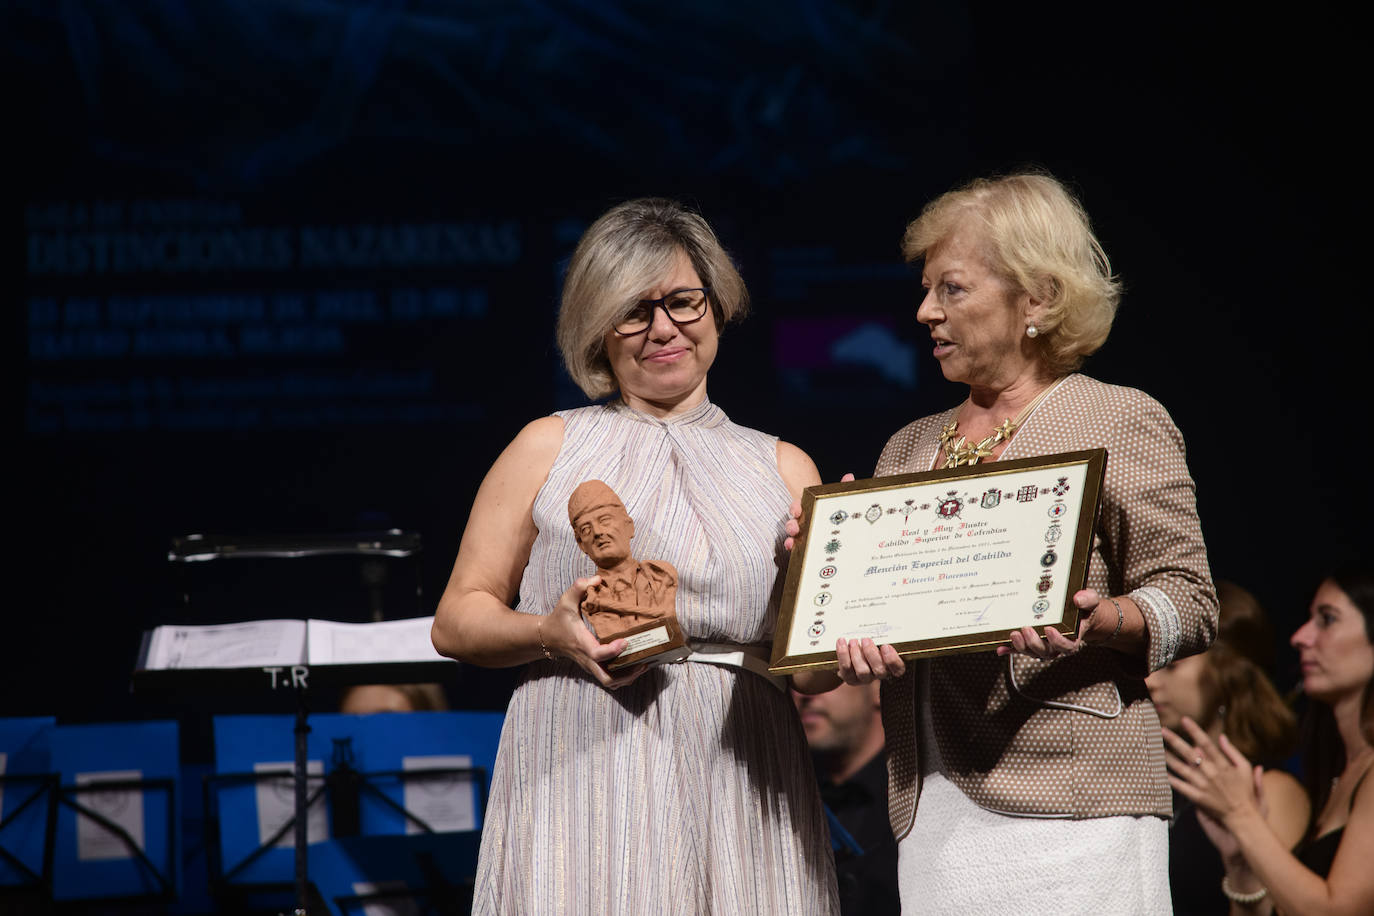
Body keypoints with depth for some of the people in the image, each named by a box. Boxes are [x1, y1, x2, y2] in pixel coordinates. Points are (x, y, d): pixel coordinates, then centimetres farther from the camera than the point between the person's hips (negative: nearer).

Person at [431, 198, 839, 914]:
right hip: (584, 785, -2)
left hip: (740, 793, 2)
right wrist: (551, 635, -11)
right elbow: (457, 620, 8)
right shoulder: (550, 448, 10)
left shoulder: (783, 470, 14)